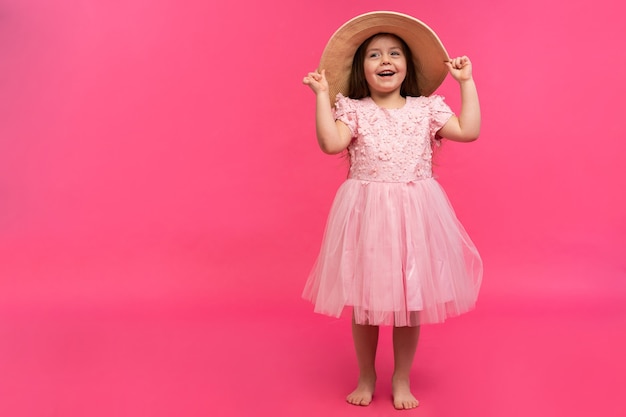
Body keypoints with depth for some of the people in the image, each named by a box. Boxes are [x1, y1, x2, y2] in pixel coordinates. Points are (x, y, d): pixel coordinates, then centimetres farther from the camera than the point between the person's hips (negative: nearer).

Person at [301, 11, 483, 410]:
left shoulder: (425, 109, 6)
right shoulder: (353, 110, 1)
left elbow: (469, 130, -1)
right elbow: (331, 142, -14)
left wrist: (467, 82, 3)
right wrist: (322, 95, -11)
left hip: (414, 214, 1)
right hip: (365, 215, -1)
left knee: (410, 301, 8)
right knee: (364, 302, 9)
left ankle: (402, 380, 27)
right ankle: (366, 378, 29)